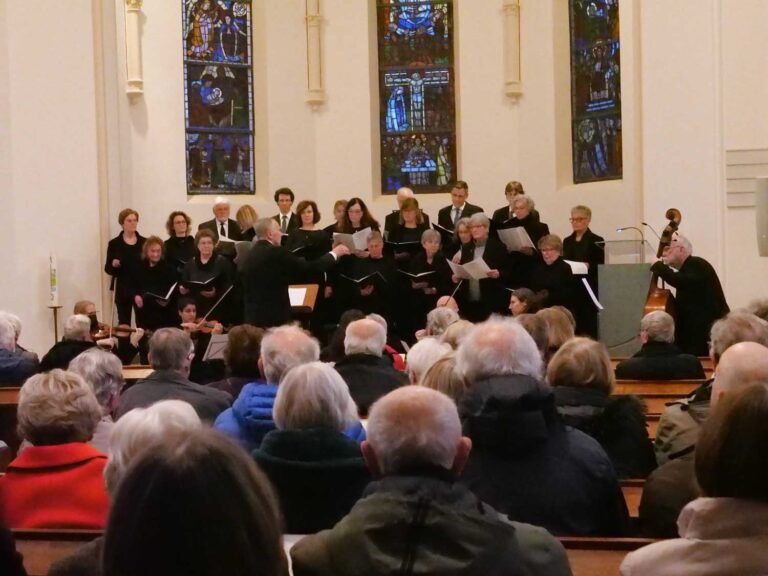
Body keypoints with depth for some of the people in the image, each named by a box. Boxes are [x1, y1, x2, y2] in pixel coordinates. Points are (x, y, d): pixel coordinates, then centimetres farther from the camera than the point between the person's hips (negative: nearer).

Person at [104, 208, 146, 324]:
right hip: (122, 290, -1)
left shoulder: (144, 242, 6)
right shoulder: (114, 243, 3)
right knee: (124, 323, 0)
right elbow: (107, 268, 3)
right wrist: (113, 265, -16)